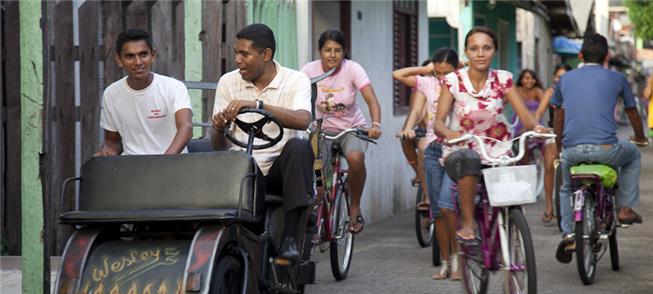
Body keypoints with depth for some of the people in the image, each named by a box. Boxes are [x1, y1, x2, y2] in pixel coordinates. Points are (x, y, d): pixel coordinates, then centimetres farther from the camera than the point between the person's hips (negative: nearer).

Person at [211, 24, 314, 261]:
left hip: (280, 168, -1)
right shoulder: (228, 82, 6)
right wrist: (219, 128, -21)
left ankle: (290, 237, -33)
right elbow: (219, 146, 3)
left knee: (299, 147, -33)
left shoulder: (296, 81, -2)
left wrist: (258, 105, -35)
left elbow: (302, 120, -25)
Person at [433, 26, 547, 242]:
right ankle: (468, 222, -25)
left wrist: (536, 127, -29)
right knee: (468, 159, -38)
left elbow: (524, 114, -6)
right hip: (461, 152, -2)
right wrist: (448, 133, -36)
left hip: (496, 154, 2)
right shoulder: (454, 81, -4)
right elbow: (438, 121, -13)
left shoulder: (502, 79, 2)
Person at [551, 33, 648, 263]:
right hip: (605, 149, -2)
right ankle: (625, 208, 25)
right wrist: (640, 138, 48)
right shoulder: (616, 79, 12)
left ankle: (568, 233, 10)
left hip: (571, 150, 2)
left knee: (567, 189, 30)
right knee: (633, 155, 31)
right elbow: (632, 113, 27)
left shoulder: (565, 79, 17)